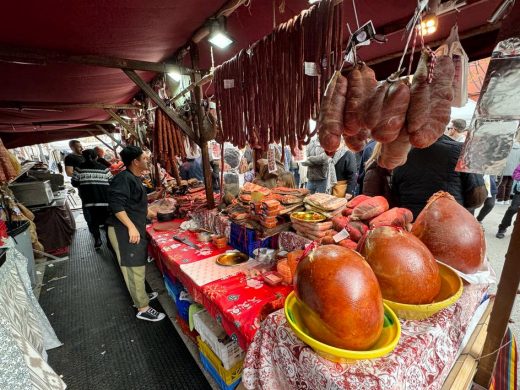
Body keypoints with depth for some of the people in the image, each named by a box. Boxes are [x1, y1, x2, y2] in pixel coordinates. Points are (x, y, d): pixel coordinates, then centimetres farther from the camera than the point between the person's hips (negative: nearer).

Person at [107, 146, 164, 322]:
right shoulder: (123, 178, -18)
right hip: (124, 231, -10)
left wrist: (147, 212, 34)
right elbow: (116, 205, -26)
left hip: (134, 230, 10)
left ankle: (140, 296, 39)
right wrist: (131, 227, -29)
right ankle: (143, 308, 11)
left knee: (137, 267, 21)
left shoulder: (133, 178, 14)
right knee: (134, 269, -1)